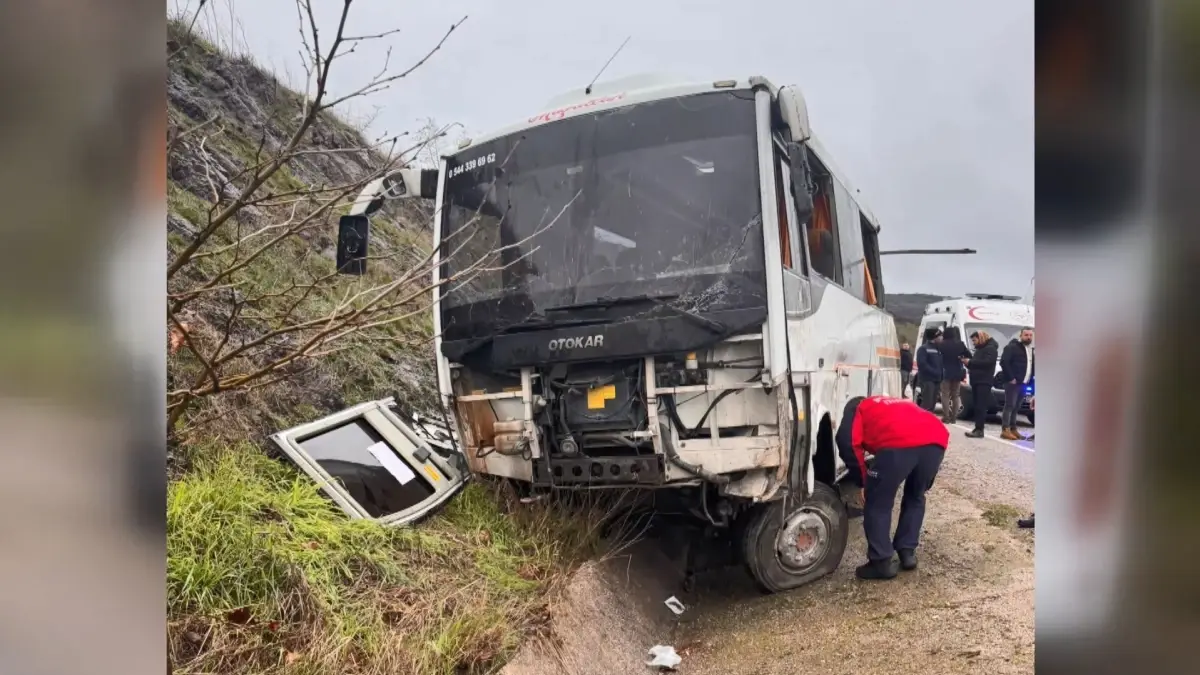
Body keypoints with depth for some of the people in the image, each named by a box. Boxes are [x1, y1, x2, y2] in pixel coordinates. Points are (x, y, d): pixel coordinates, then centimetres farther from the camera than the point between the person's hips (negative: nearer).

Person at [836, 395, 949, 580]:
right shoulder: (899, 405, 44)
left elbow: (848, 442, 7)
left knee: (878, 503, 12)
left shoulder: (857, 409, 28)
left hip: (899, 443, -6)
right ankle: (908, 553, 30)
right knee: (915, 498, 29)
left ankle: (881, 563, 14)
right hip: (936, 439, 6)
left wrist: (862, 482, 15)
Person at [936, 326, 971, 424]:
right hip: (957, 373, 3)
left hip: (946, 373, -3)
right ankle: (953, 417, 11)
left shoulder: (942, 345, -8)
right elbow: (969, 356, 3)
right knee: (955, 396, 12)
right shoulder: (960, 344, 0)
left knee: (945, 395, 0)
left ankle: (946, 417, -5)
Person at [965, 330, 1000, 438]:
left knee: (981, 406, -13)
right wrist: (970, 366, 3)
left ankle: (979, 430, -16)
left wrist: (970, 362, -18)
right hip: (976, 381, 9)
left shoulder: (991, 348, -6)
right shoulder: (979, 349, 23)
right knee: (977, 406, 6)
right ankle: (978, 428, 7)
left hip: (984, 381, -9)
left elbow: (988, 362, -21)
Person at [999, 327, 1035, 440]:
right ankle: (1005, 430, -10)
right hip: (1013, 382, -8)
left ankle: (1013, 429, 14)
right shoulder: (1012, 347, -8)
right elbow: (1004, 362, -17)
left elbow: (1032, 366, 23)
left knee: (1016, 407, 10)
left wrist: (1029, 379, 8)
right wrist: (1011, 378, -18)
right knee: (1010, 406, -9)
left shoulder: (1031, 349, 18)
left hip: (1023, 383, 8)